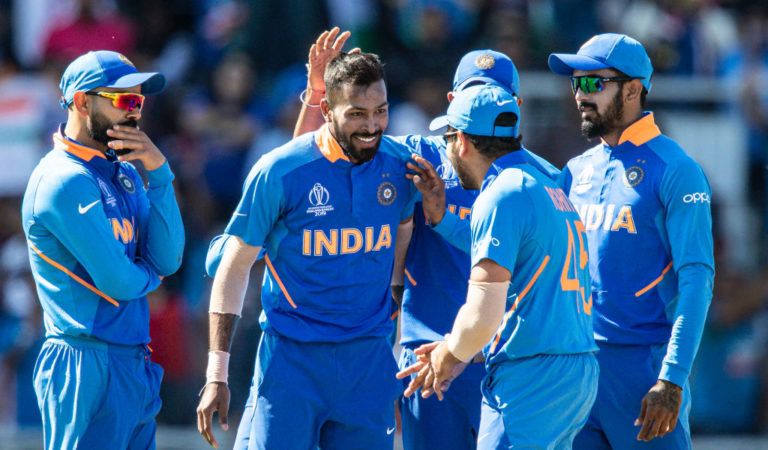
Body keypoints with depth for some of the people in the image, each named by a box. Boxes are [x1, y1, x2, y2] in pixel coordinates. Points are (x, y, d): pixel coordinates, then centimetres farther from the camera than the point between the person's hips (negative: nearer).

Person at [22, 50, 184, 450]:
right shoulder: (65, 180, -14)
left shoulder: (125, 173, 15)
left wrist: (158, 173, -3)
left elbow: (168, 258, 4)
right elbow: (119, 281, -18)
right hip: (89, 368, -9)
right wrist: (150, 274, 5)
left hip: (134, 366, 9)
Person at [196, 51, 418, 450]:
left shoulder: (401, 164, 1)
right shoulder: (280, 171, -10)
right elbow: (234, 267, -4)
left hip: (369, 358, 4)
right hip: (291, 356, -4)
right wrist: (216, 375, -7)